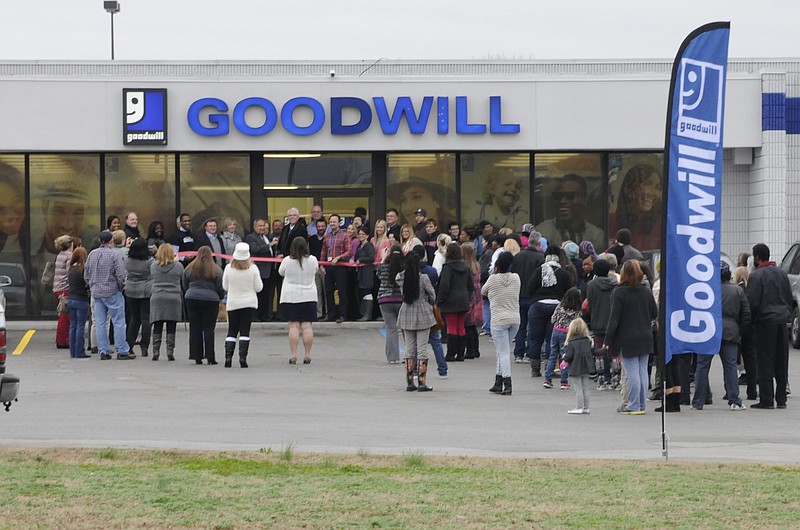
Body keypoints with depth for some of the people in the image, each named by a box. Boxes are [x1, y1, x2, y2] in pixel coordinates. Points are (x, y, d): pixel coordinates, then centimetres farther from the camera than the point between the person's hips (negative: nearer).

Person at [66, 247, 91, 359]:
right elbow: (87, 285, -14)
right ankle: (79, 353, -3)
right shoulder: (83, 269, -14)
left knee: (73, 326, 11)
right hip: (81, 300, -7)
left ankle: (73, 352, 13)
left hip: (71, 299, 7)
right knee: (80, 326, -2)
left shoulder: (71, 269, 7)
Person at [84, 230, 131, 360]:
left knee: (100, 323, 7)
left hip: (96, 293, 5)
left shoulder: (92, 254, 6)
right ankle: (122, 351, -1)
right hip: (112, 292, -5)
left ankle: (103, 351, 8)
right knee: (118, 322, -1)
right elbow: (121, 274, -15)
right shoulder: (114, 254, -11)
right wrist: (121, 286, 2)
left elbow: (86, 275, 11)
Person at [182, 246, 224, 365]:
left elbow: (185, 286, 12)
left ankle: (197, 357, 5)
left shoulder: (189, 268, 4)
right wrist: (220, 297, 17)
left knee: (195, 328, 6)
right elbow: (221, 288, -2)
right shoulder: (216, 270, -4)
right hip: (210, 301, -2)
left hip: (192, 299, 2)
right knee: (208, 328, 1)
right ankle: (210, 357, -3)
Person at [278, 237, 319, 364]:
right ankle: (307, 355, 1)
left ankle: (293, 354, -5)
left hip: (291, 297, -1)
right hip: (309, 296, 1)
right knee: (307, 326, 2)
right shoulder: (312, 260, -4)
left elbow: (281, 272, 9)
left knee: (293, 326, -1)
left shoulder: (287, 261, -9)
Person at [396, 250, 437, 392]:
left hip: (406, 315, 4)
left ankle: (409, 383, 10)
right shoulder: (423, 278, -14)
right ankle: (422, 383, -2)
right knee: (422, 349, 1)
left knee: (409, 349, 10)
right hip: (423, 315, -4)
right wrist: (430, 304, 15)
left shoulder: (400, 278, -6)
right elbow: (432, 294, -6)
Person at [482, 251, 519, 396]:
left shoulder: (494, 279, -8)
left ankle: (507, 384, -15)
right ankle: (498, 383, 20)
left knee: (503, 353, -6)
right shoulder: (516, 278, 3)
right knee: (502, 351, 16)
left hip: (499, 320, -5)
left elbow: (483, 291, 8)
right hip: (515, 319, 5)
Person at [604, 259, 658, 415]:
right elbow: (655, 314, 11)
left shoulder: (619, 293, -12)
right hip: (645, 338, 5)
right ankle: (641, 405, 13)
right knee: (643, 371, 9)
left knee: (632, 373, -3)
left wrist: (608, 339, -9)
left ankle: (634, 406, -2)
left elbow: (614, 318, -13)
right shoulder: (646, 292, 3)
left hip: (627, 339, -5)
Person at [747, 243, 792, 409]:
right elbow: (789, 298, 16)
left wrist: (750, 320, 1)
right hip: (782, 320, 6)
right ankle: (781, 399, 11)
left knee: (765, 362, -3)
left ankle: (766, 399, -5)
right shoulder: (782, 273, 12)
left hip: (765, 321, -6)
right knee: (781, 362, 9)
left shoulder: (757, 275, -9)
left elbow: (752, 302, -13)